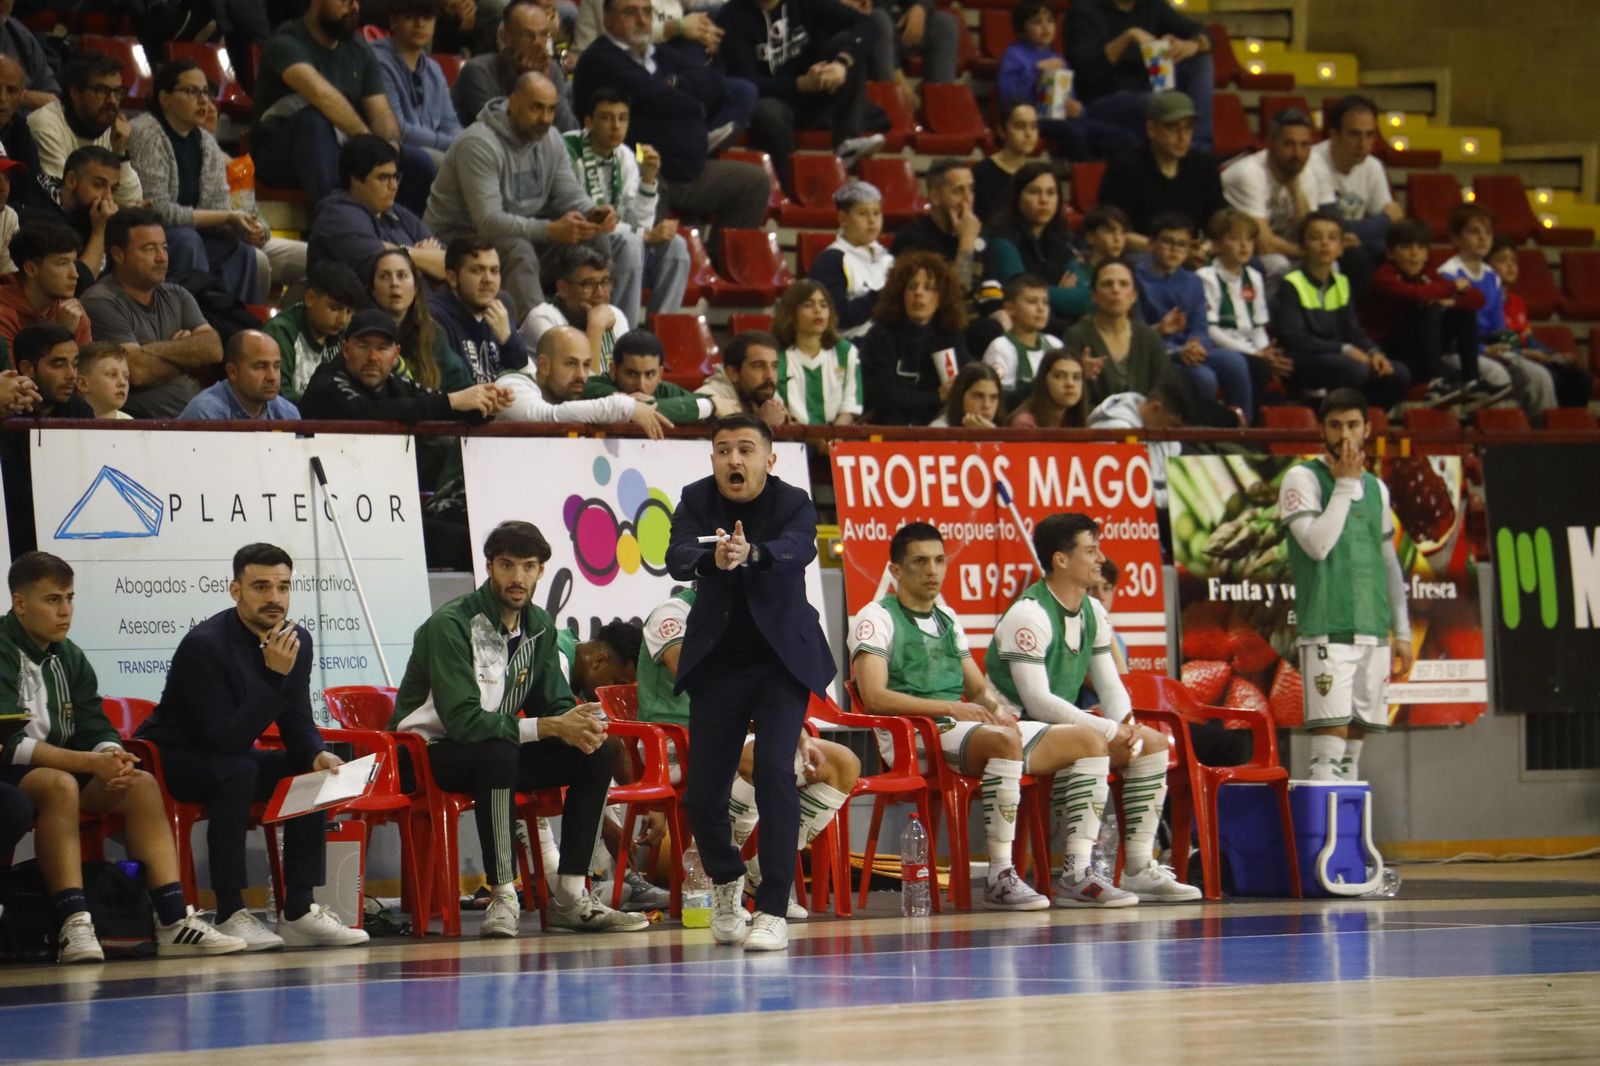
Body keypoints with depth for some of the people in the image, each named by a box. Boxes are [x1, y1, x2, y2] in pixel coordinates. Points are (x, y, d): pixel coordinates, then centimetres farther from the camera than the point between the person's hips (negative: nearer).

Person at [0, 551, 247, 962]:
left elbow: (96, 730, 9)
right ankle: (73, 926, -42)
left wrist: (114, 758, -18)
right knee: (60, 785, -37)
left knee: (141, 784, -14)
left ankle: (174, 920, -22)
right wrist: (91, 763, -27)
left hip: (64, 769, 8)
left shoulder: (69, 658, 12)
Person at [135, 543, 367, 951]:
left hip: (229, 757, 8)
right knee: (238, 772, -35)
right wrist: (274, 675, -35)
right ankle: (231, 915, -31)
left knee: (313, 773, -11)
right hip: (170, 760, -8)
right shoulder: (205, 645, -26)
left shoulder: (296, 640, -3)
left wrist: (318, 754, -17)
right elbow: (228, 740, -31)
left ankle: (299, 912, -10)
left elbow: (298, 722, 6)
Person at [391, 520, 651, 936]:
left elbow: (554, 702, 6)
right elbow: (463, 721, -30)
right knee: (497, 752, -38)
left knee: (595, 754, -8)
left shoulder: (539, 626, 4)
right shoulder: (451, 625, -21)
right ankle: (503, 898, -35)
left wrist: (579, 724, -21)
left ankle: (570, 897, -10)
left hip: (501, 753, 8)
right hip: (430, 756, -8)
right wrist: (551, 726, -31)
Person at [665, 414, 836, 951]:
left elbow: (798, 549, -34)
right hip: (716, 661, 2)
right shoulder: (696, 500, -6)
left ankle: (773, 910, -15)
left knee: (775, 770, -20)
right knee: (702, 790, 1)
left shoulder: (793, 503, -12)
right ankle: (725, 884, 32)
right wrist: (713, 560, -48)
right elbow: (677, 559, -25)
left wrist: (750, 553, -55)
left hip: (782, 659, -2)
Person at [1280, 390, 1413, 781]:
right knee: (1331, 727, -15)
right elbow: (1317, 544, -16)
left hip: (1373, 632, 6)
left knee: (1358, 730, 5)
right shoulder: (1302, 478, -1)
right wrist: (1346, 483, -10)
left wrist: (1402, 632, 18)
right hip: (1326, 630, -6)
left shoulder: (1376, 488, 18)